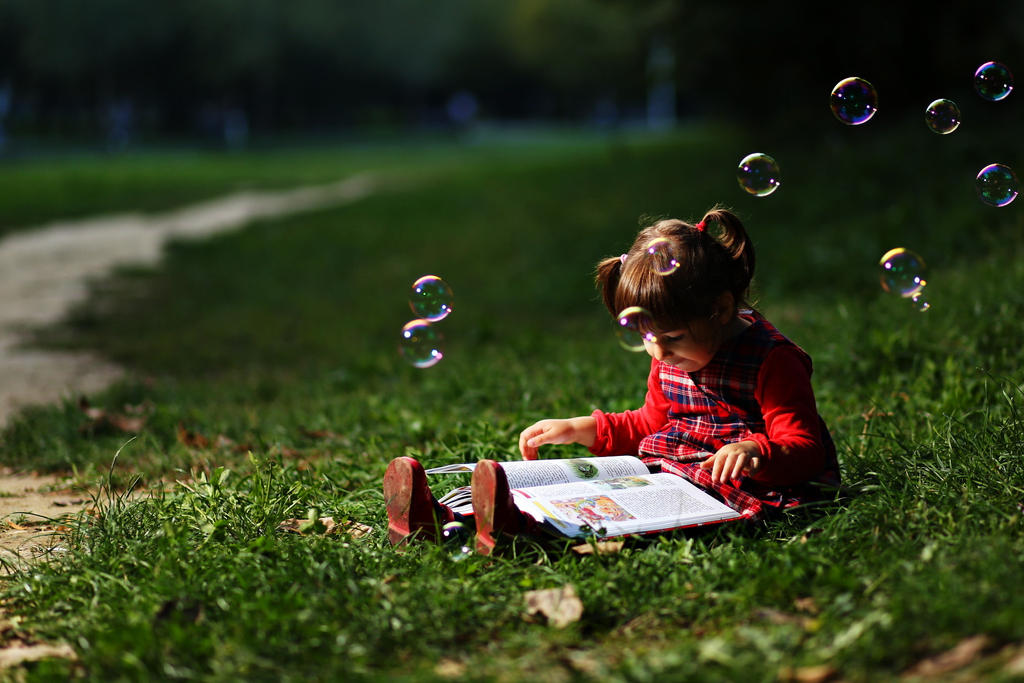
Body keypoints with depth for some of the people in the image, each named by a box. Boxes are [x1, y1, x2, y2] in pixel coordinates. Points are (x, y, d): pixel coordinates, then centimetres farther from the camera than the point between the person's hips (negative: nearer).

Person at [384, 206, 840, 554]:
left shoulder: (772, 362, -14)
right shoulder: (670, 363, 11)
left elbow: (804, 450, -17)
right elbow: (650, 424, 26)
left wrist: (755, 453, -39)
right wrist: (576, 429, 15)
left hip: (731, 483, -8)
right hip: (669, 469, 8)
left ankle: (521, 523, -53)